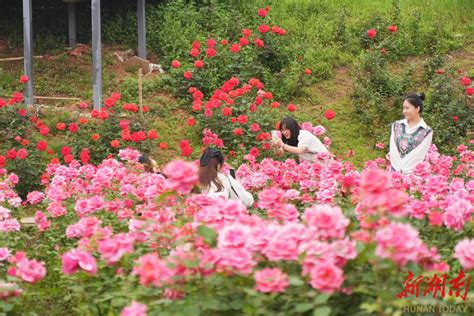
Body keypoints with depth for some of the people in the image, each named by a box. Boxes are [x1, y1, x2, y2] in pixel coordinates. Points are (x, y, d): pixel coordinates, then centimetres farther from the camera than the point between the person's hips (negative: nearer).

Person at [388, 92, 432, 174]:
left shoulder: (426, 131, -1)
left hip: (413, 172, -3)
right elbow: (393, 150, 2)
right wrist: (399, 169, -11)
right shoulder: (397, 126, 10)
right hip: (395, 170, 3)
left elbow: (419, 154, -8)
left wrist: (403, 170, -14)